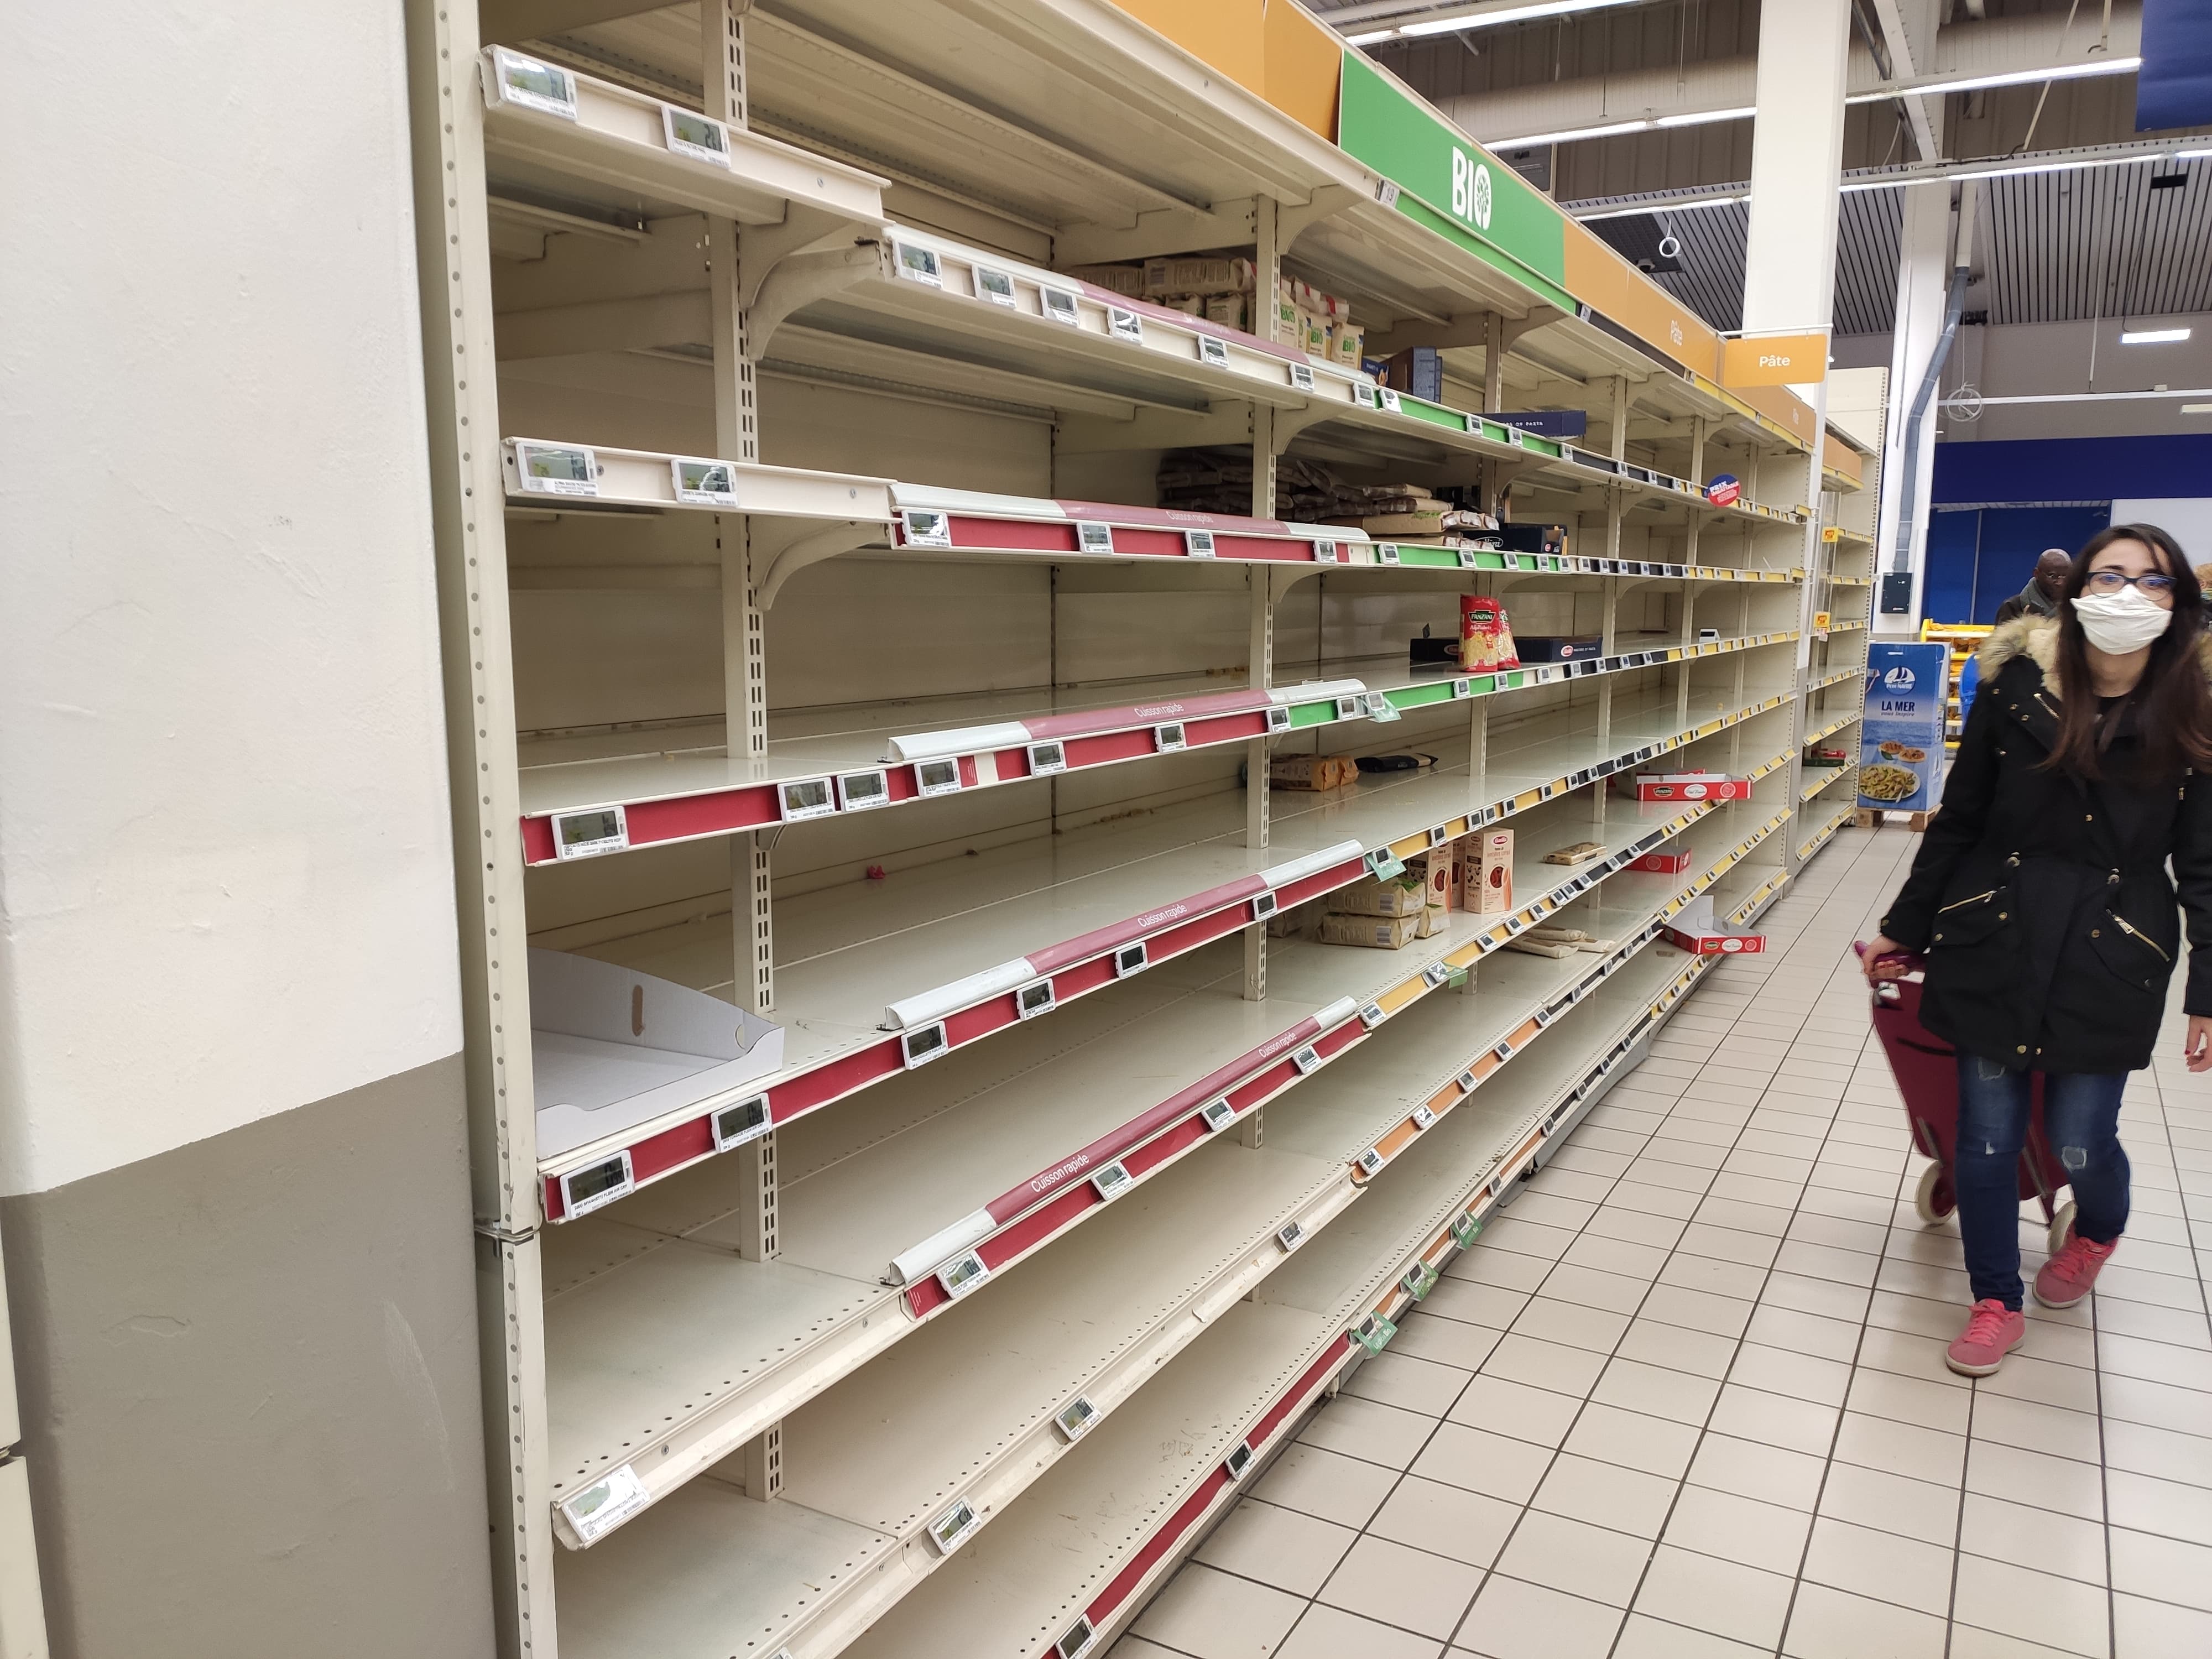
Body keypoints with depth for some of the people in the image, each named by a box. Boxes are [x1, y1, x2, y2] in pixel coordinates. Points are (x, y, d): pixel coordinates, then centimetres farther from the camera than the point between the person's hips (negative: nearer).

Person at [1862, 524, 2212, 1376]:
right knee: (1986, 1135, 5)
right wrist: (1904, 928, 9)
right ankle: (1996, 1303, 26)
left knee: (2079, 1139, 3)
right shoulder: (2016, 688, -5)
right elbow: (1959, 820, 4)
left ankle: (2097, 1231, 42)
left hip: (2110, 961, -1)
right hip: (1994, 943, 1)